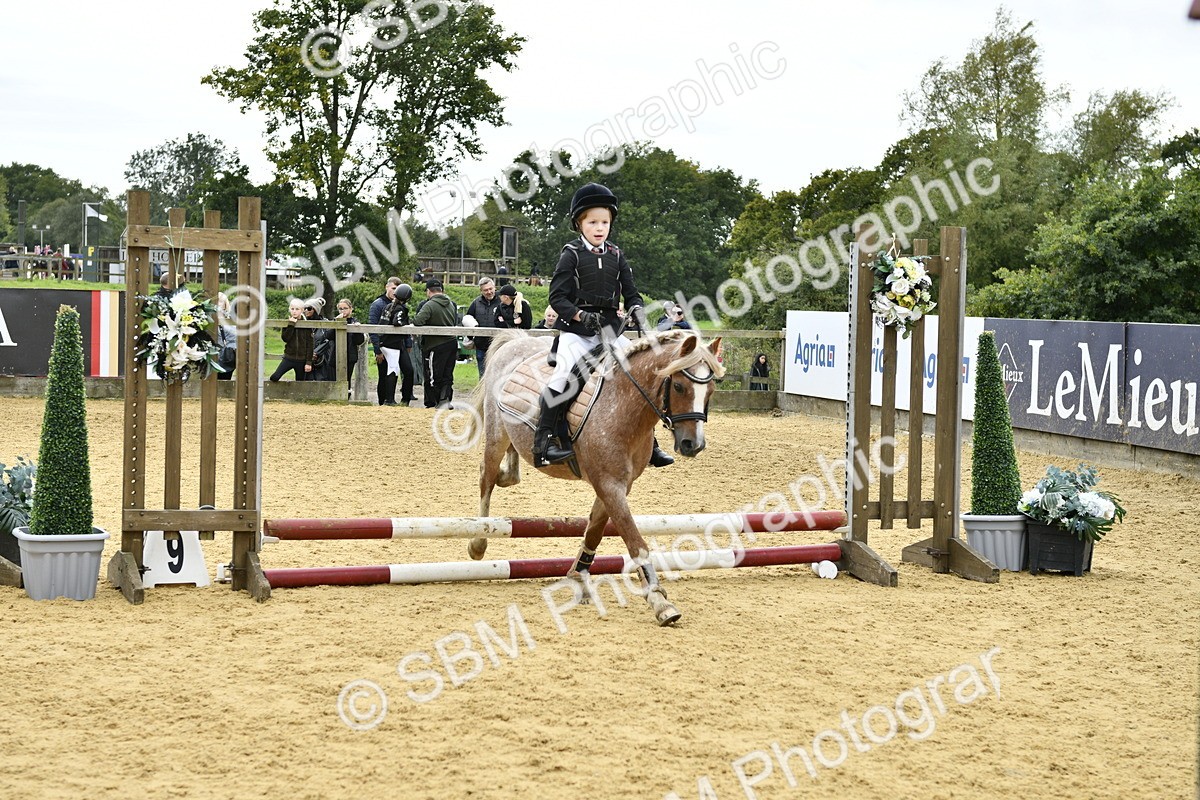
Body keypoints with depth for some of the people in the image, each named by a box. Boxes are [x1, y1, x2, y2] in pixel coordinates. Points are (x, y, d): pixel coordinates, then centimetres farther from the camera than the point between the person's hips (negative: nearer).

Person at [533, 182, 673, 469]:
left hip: (610, 329, 5)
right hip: (576, 329, -5)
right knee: (563, 374, -25)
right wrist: (581, 315, -22)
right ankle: (543, 442, -25)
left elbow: (631, 294, 13)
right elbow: (557, 297, -7)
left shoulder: (616, 256, 11)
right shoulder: (572, 254, -2)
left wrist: (637, 311, -9)